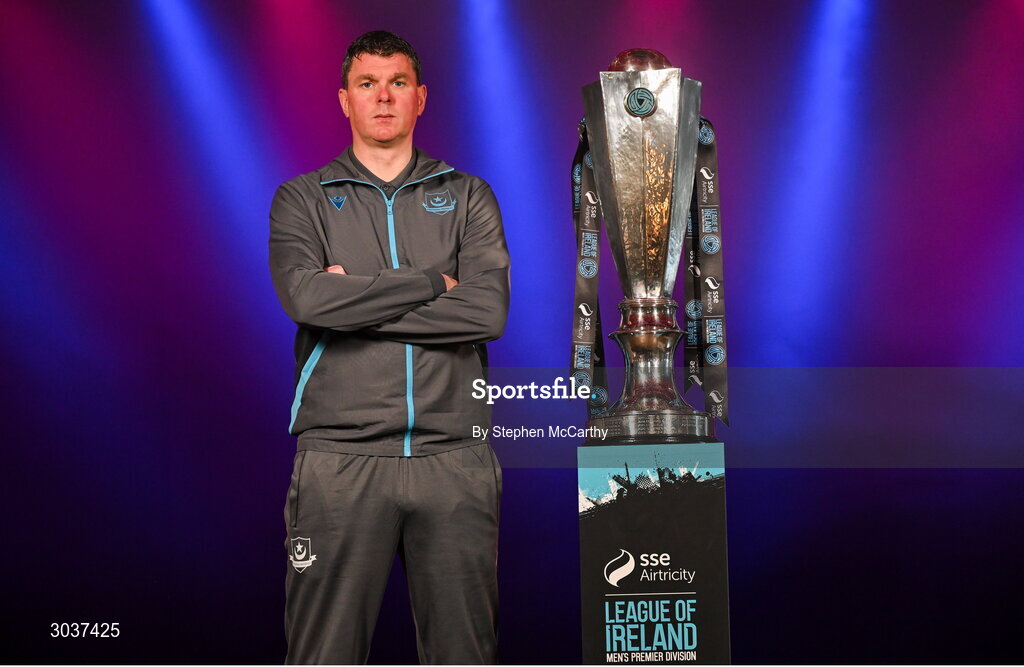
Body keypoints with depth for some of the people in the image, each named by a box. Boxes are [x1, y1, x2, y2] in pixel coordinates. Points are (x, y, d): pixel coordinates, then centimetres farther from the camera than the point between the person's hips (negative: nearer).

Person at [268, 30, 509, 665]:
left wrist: (355, 302, -6)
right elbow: (306, 296, -10)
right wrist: (432, 282, -5)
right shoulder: (303, 199, 10)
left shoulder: (468, 197, 13)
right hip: (340, 457, -1)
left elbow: (488, 310, -4)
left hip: (454, 455, 1)